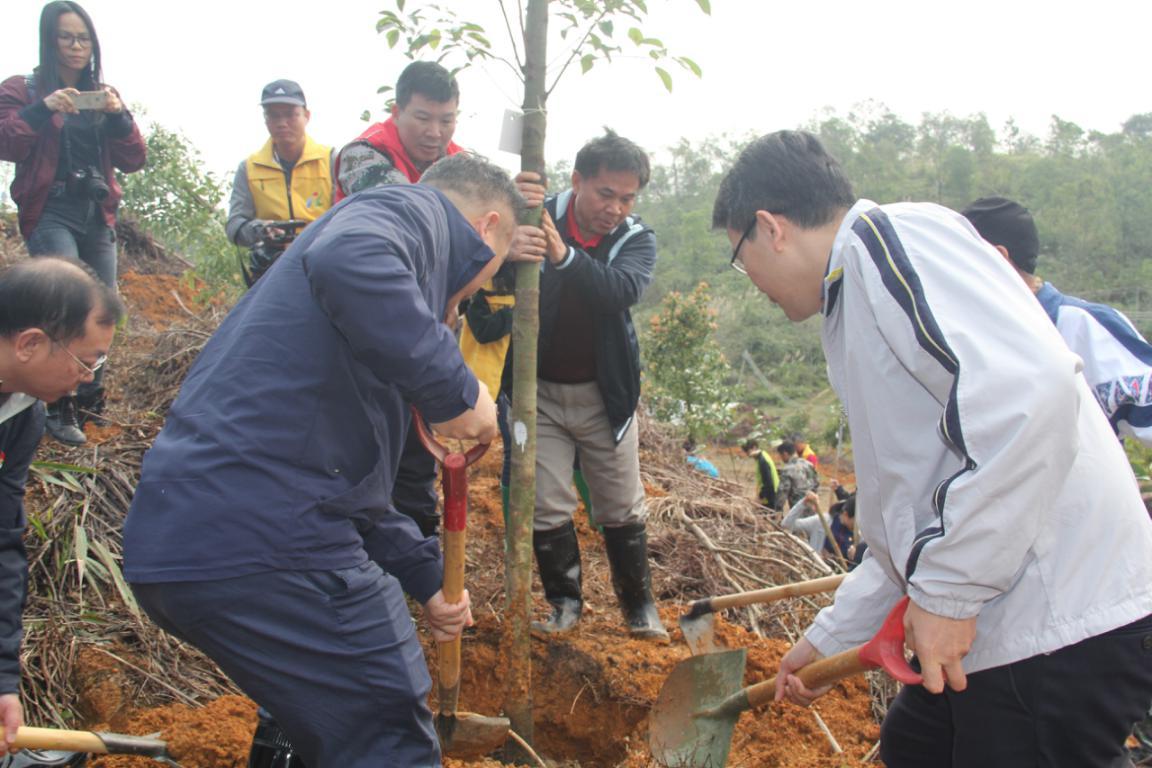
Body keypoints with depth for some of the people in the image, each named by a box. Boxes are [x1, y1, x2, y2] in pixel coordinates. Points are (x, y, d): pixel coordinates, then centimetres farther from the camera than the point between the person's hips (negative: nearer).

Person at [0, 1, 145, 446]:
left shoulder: (103, 94, 17)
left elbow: (133, 161, 8)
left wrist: (119, 117, -8)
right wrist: (42, 109, -21)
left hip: (98, 217, 5)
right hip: (50, 214, -5)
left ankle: (91, 400, 17)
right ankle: (59, 409, -11)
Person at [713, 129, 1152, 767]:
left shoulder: (889, 235, -11)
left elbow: (1029, 388, -28)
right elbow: (904, 520, 26)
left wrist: (946, 590, -22)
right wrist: (829, 638, 30)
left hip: (1063, 628, -10)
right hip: (994, 624, 10)